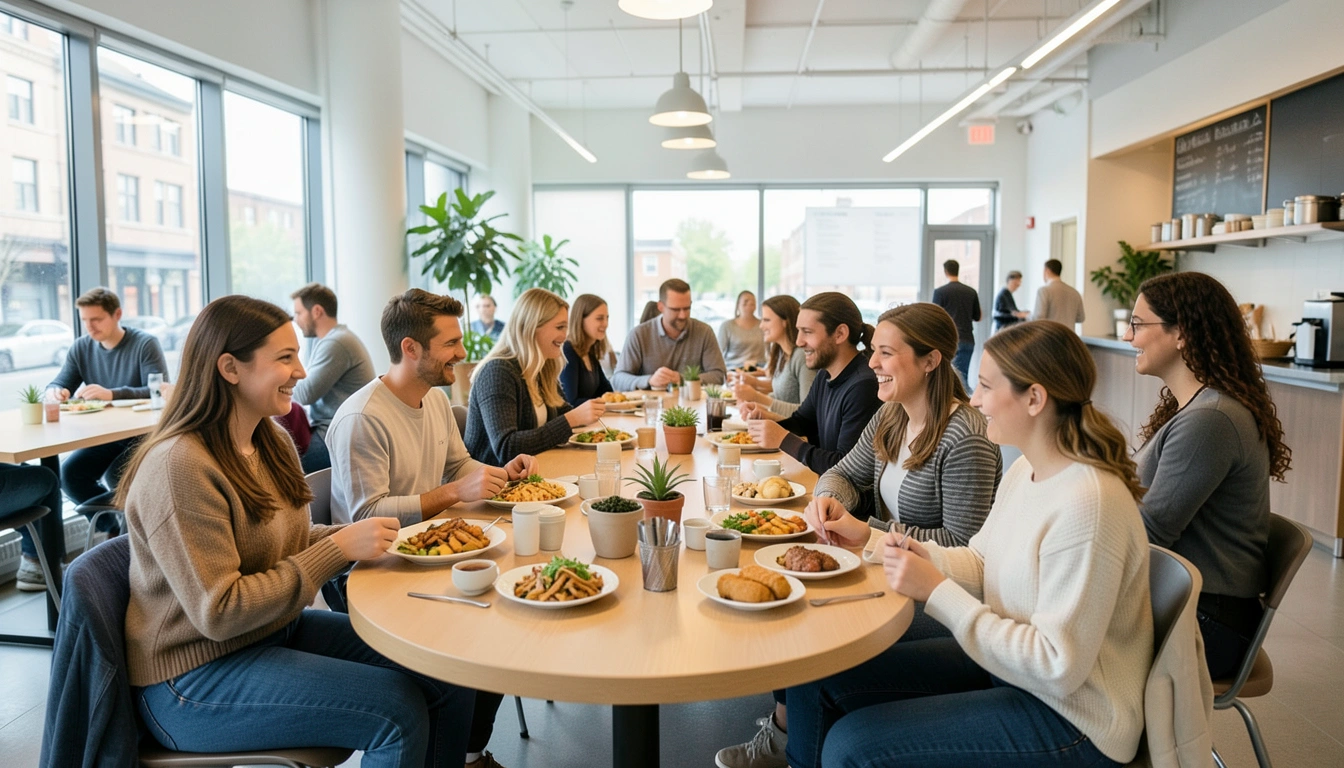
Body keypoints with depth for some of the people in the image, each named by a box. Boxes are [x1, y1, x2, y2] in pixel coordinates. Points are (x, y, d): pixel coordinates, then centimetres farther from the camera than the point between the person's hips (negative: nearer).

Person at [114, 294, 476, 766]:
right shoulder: (178, 467, -23)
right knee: (400, 711, -20)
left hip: (278, 629, 8)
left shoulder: (272, 443, 4)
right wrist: (339, 548, -24)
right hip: (195, 678, -8)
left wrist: (358, 536, -6)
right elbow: (219, 613, -25)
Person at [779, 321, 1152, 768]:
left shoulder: (1086, 504, -28)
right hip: (1006, 663, 9)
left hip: (1067, 718, -8)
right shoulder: (1026, 471, 2)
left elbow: (1058, 667, -27)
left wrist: (938, 592, -24)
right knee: (821, 673, 2)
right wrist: (925, 557, -10)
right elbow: (980, 562, 11)